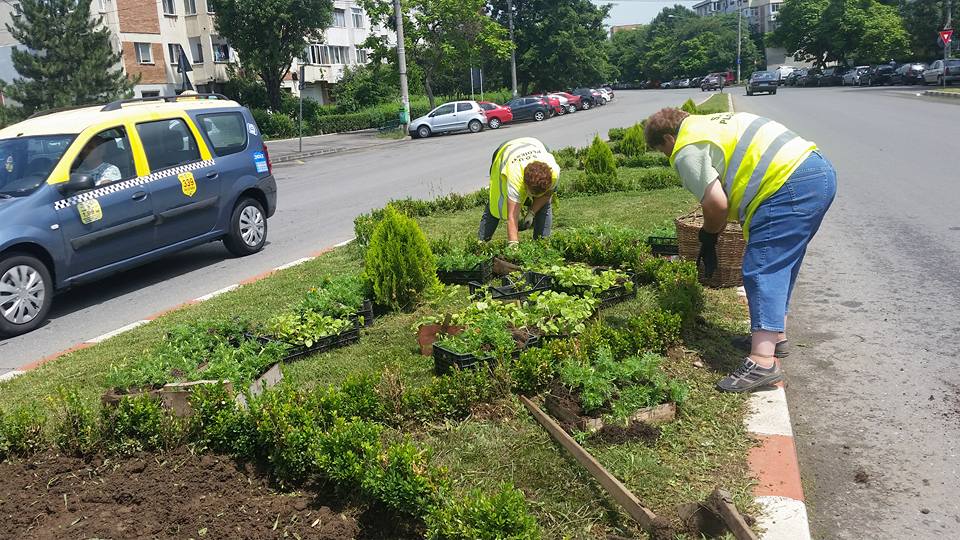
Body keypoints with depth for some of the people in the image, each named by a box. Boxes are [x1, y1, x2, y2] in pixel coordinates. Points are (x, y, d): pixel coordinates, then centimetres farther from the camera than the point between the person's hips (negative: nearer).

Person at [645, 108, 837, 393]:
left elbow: (716, 203, -12)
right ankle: (776, 336, 30)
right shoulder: (714, 121, 27)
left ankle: (763, 361, -17)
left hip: (791, 185, -10)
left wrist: (708, 238, 8)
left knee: (762, 270, -11)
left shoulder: (687, 150, -3)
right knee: (782, 263, 19)